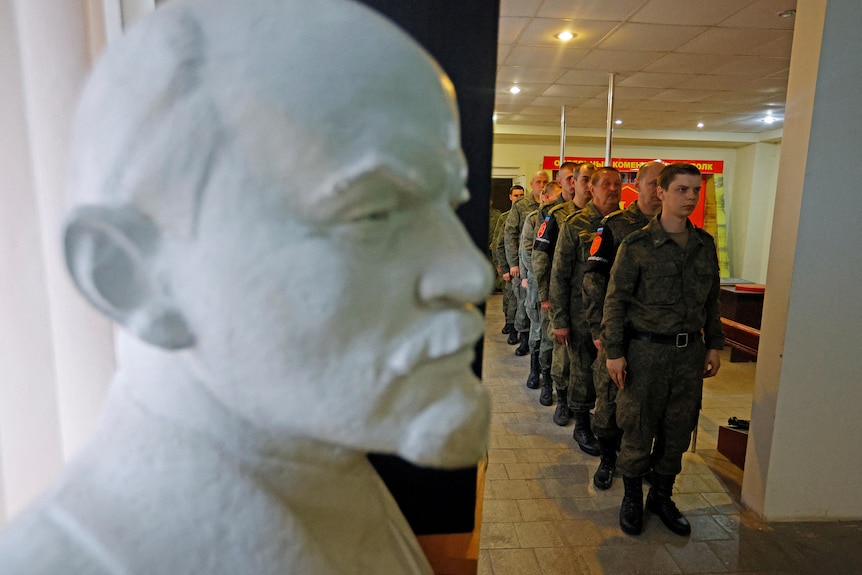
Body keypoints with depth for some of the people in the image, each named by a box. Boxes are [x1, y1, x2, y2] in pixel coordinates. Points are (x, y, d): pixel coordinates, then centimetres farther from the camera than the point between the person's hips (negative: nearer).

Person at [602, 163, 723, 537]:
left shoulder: (705, 244, 7)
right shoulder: (637, 245, -8)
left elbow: (712, 300, 15)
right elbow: (615, 301, -8)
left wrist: (714, 345, 12)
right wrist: (613, 352, -10)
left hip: (690, 350, 5)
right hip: (647, 349, -4)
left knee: (679, 429, 13)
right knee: (638, 429, 6)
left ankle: (662, 496, 33)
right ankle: (632, 498, 27)